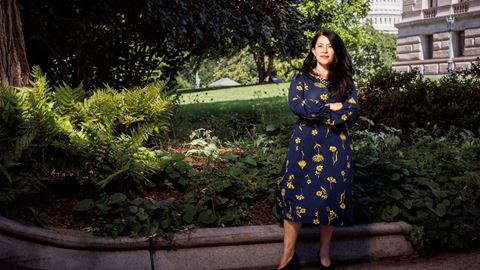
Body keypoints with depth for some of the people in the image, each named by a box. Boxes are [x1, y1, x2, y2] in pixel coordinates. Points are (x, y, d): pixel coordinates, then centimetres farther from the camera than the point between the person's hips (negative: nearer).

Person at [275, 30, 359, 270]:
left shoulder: (345, 80, 8)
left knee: (331, 195, 4)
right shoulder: (301, 77, 5)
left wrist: (315, 114, -14)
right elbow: (295, 105, -11)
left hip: (335, 145, 2)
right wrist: (331, 107, -12)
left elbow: (353, 111, -6)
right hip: (304, 143, -1)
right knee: (296, 193, -5)